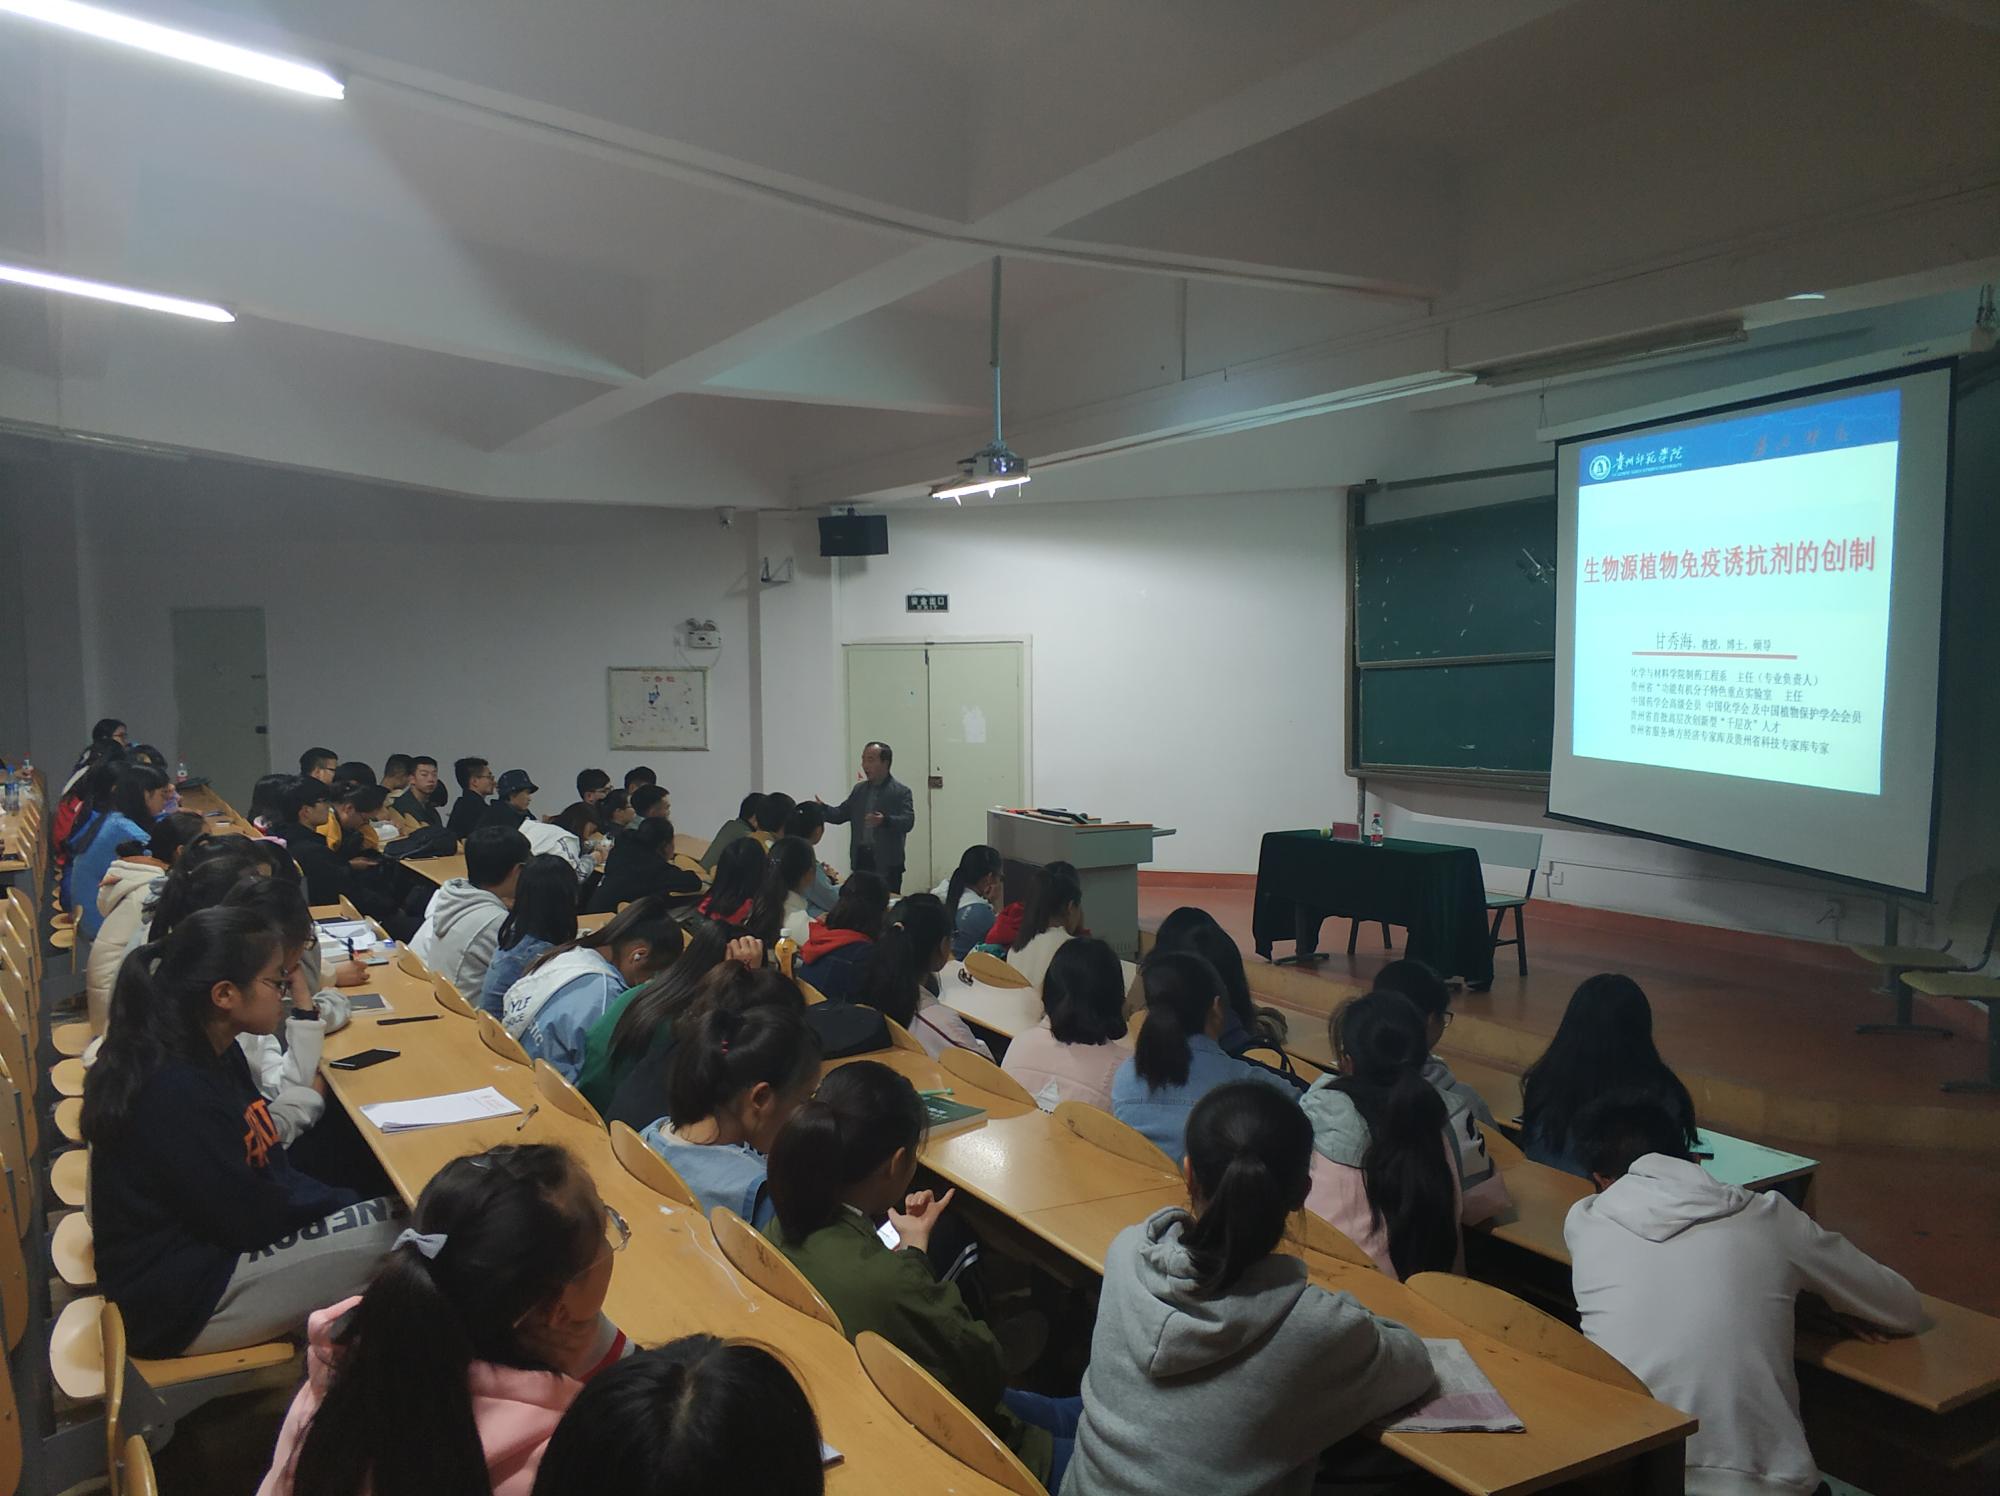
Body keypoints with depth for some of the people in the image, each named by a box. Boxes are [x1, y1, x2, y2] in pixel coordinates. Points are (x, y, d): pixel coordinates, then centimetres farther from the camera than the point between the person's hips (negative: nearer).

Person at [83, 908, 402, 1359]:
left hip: (207, 1239, 9)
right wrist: (349, 1205, -10)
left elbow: (269, 1170, 8)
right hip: (176, 1304, -9)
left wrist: (348, 1203, -4)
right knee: (395, 1239, -15)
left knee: (390, 1215, 0)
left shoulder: (213, 1054, 3)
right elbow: (249, 1219, -23)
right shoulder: (174, 1092, -27)